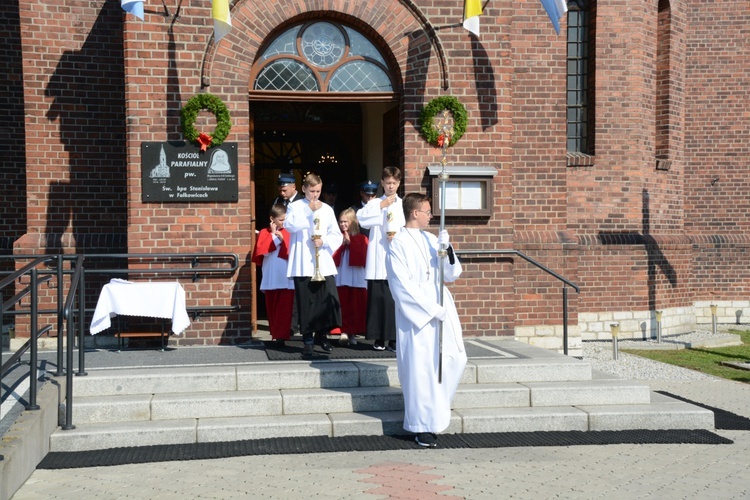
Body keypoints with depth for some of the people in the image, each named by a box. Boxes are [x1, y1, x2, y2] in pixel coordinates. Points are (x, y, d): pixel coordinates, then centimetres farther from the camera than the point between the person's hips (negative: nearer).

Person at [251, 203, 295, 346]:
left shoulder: (288, 233, 5)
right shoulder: (264, 233, 3)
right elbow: (262, 250, -11)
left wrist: (283, 240, -11)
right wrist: (273, 236, -9)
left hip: (286, 279, 0)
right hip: (271, 279, 0)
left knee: (284, 308, -6)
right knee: (272, 308, 9)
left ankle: (281, 335, -6)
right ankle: (276, 334, 21)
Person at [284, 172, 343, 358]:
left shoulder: (327, 209, 14)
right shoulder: (295, 206, 6)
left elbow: (337, 236, 10)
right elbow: (290, 225, -14)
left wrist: (324, 241, -8)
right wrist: (309, 211, -16)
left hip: (324, 263, 2)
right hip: (303, 264, -2)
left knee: (329, 299, -6)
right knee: (306, 302, -2)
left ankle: (322, 335, 14)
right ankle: (308, 340, 9)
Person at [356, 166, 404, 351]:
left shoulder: (403, 204, 11)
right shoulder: (375, 203, 11)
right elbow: (360, 217, -8)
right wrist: (380, 206, -10)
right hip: (378, 260, 0)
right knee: (378, 297, -2)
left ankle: (394, 338, 2)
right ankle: (379, 338, 7)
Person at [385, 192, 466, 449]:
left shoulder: (431, 240, 11)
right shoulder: (399, 244, -7)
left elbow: (452, 274, 8)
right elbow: (402, 286, -13)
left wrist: (446, 249, -9)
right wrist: (431, 309, -17)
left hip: (442, 309, 6)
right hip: (416, 313, -6)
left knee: (454, 359, 6)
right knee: (421, 367, -4)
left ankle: (435, 408, 29)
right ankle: (424, 426, 6)